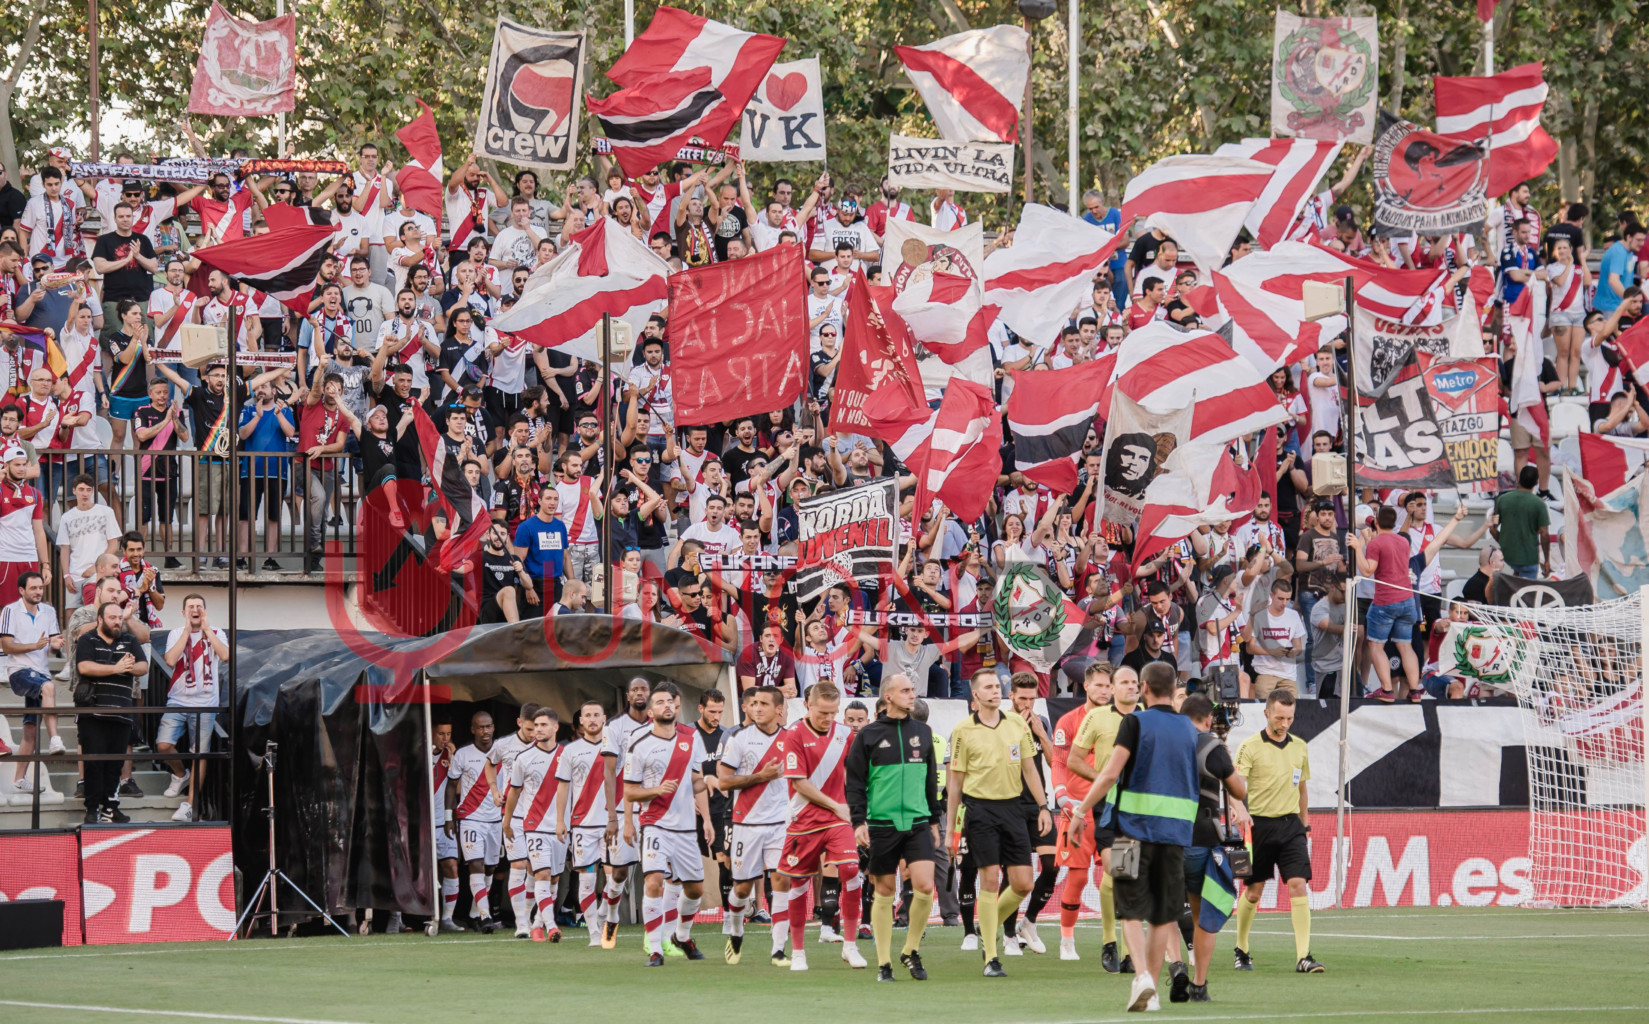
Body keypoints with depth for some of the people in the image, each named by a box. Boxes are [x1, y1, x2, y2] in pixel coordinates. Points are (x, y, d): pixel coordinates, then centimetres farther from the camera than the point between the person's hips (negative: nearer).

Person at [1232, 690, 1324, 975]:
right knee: (1253, 891, 4)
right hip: (1259, 823, -3)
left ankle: (1303, 957, -14)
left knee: (1299, 886, -10)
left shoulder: (1300, 747, 10)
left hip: (1291, 824, 3)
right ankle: (1241, 949, 25)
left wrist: (1305, 827, 21)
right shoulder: (1250, 747, -5)